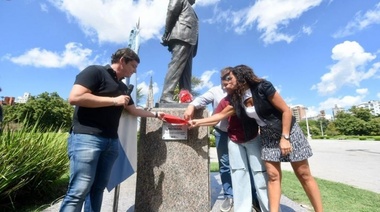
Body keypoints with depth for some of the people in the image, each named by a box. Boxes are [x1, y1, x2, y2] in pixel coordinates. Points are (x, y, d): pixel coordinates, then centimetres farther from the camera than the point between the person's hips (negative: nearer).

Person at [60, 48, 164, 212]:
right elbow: (74, 97, -16)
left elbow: (133, 110, 30)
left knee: (98, 188, 11)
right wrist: (114, 101, -13)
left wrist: (155, 114, 30)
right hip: (86, 137, -7)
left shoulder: (122, 87, 20)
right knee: (79, 191, -8)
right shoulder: (95, 71, -2)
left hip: (111, 141, 8)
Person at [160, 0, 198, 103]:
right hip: (181, 37, -8)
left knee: (186, 72, -3)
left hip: (188, 40, 8)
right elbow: (171, 11, 1)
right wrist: (167, 33, -8)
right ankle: (166, 96, -25)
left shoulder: (190, 9, 37)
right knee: (176, 67, -20)